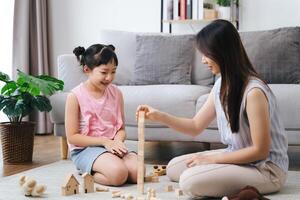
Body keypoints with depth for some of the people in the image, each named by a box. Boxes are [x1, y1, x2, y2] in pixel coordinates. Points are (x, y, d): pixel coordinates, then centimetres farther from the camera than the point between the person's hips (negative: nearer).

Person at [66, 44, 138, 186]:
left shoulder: (116, 93, 7)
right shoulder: (76, 96, -8)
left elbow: (121, 128, 12)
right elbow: (72, 137, -9)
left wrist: (118, 141, -12)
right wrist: (104, 141, -16)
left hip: (112, 146, 6)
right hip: (85, 149, -5)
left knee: (137, 171, -23)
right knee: (118, 174, -32)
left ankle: (89, 173, -3)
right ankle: (86, 174, -2)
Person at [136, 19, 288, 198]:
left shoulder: (254, 91, -25)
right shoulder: (221, 85, 2)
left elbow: (260, 150, -20)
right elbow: (195, 126, 10)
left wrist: (212, 159, -16)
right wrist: (159, 116, -4)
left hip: (266, 169, -9)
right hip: (238, 156, 9)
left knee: (190, 181, -25)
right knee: (174, 168, 6)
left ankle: (245, 191, -3)